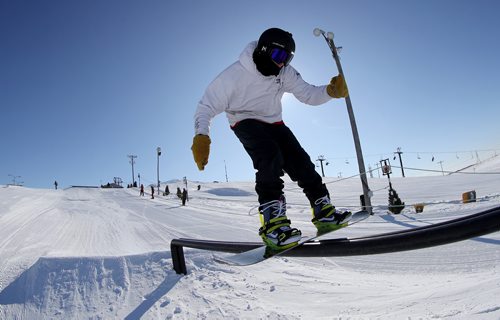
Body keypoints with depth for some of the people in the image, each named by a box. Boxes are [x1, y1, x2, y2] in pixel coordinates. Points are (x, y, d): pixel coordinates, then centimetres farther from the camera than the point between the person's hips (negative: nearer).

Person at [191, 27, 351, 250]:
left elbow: (308, 94, -7)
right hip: (246, 121, -5)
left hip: (273, 122, 5)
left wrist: (330, 91, -28)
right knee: (270, 157, -33)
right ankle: (272, 221, -29)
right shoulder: (235, 75, -25)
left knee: (300, 161, -7)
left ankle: (323, 212, 6)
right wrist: (201, 136, -39)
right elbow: (207, 106, -23)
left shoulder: (285, 73, -10)